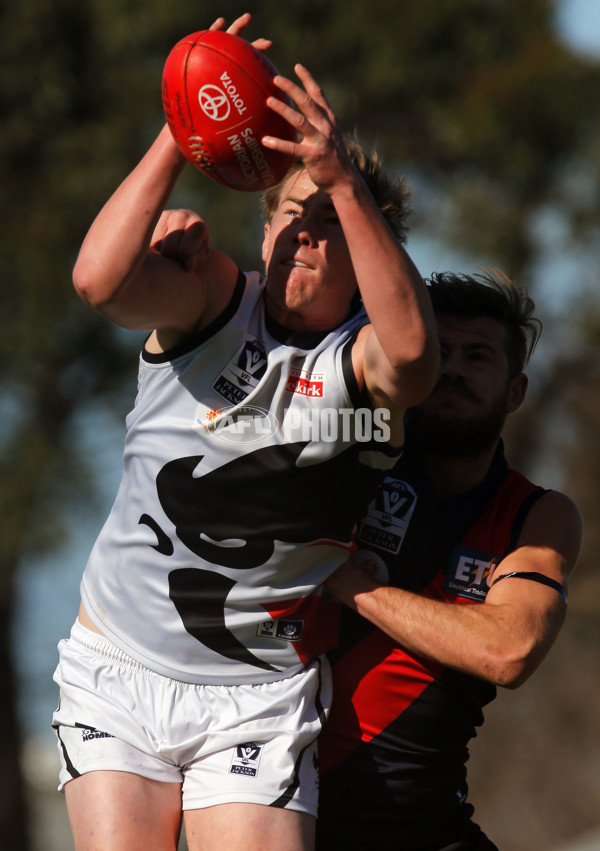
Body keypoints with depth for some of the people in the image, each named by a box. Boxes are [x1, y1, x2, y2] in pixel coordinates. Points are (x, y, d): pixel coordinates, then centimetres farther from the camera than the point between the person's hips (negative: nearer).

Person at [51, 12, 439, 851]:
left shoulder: (362, 359, -5)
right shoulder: (210, 298, -1)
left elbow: (412, 347, -31)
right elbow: (101, 279, -22)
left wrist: (344, 185, -36)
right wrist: (180, 137, -26)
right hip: (118, 672, 1)